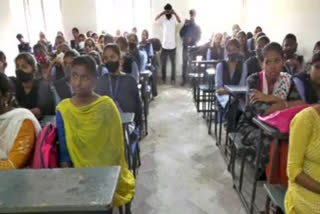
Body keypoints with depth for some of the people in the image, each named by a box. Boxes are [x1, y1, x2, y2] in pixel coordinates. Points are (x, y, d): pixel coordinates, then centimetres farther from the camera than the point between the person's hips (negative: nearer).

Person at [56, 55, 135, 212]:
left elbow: (114, 147, -5)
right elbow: (63, 149, 1)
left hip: (106, 173, -1)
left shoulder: (106, 106, -9)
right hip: (78, 174, 2)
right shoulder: (63, 109, -3)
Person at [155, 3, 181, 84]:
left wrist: (174, 12, -23)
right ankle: (164, 78, 20)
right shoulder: (163, 19, 3)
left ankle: (173, 78, 17)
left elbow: (179, 21, -23)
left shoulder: (174, 19, -1)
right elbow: (156, 19, -15)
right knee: (163, 63, 8)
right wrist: (163, 13, -19)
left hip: (172, 46, -1)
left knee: (173, 63, 7)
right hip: (164, 46, 1)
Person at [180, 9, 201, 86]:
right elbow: (181, 34, 2)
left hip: (193, 47, -1)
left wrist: (192, 39, -18)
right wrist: (185, 26, -8)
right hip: (185, 46, 1)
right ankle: (184, 79, 5)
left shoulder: (197, 26, 8)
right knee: (184, 63, -1)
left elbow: (199, 37, -1)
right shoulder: (187, 24, 12)